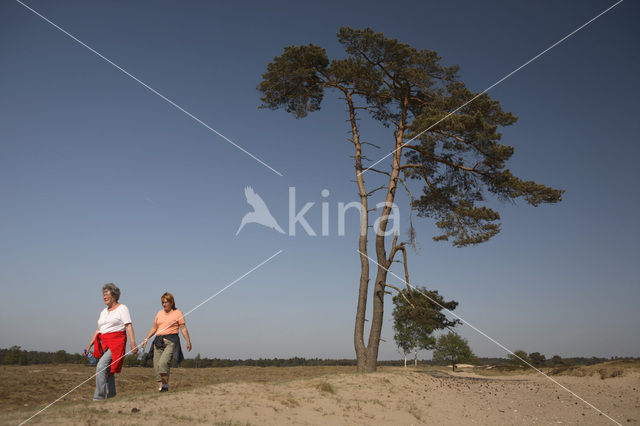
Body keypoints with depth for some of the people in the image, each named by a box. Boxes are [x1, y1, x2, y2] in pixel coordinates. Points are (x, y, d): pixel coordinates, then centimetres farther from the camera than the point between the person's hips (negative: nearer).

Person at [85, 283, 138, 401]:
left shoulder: (122, 308, -1)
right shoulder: (103, 312, 20)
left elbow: (129, 326, -9)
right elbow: (98, 330, 22)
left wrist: (133, 343, -19)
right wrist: (89, 346, 17)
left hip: (116, 342, -7)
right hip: (104, 344, 7)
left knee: (101, 367, -21)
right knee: (107, 371, 10)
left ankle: (98, 397, -20)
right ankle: (111, 397, 20)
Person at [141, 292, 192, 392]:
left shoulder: (177, 313, 3)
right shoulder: (160, 313, 17)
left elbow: (183, 328, 1)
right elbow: (154, 328, 23)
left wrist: (188, 342, -5)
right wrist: (146, 339, 16)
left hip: (171, 341, -5)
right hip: (158, 341, 5)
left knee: (163, 363, -22)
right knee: (156, 365, -3)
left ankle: (165, 384, -11)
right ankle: (160, 386, 2)